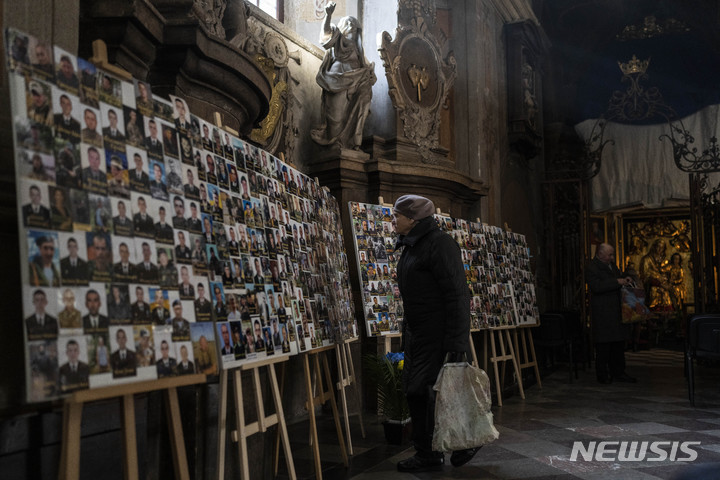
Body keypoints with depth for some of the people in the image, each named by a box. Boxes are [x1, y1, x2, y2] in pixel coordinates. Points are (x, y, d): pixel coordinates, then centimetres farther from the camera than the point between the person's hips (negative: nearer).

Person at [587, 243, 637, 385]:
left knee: (619, 342, 10)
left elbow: (618, 277, 31)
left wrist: (625, 279, 8)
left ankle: (618, 373, 18)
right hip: (602, 313, -9)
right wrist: (617, 282, -22)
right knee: (603, 345, -4)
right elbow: (597, 286, -24)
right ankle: (602, 375, 6)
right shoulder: (592, 268, -12)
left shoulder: (612, 265, 16)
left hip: (616, 311, 9)